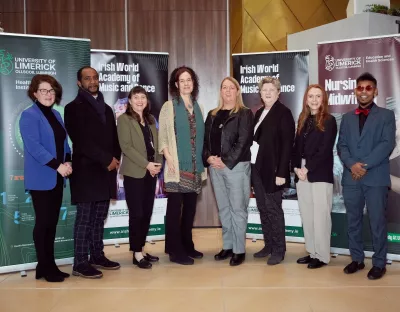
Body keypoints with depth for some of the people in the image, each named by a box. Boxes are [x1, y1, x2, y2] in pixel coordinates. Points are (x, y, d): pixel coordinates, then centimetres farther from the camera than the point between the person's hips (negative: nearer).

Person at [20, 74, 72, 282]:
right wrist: (57, 166, -20)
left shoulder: (56, 115, 14)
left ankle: (50, 265, 19)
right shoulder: (29, 115, -8)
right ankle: (45, 268, 10)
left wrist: (68, 162, -2)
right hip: (41, 178, -7)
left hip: (57, 177, 7)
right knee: (43, 222, -1)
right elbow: (34, 146, -18)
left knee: (52, 222, 11)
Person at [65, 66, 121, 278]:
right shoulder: (74, 108, -1)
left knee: (99, 217, 10)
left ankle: (97, 256, 20)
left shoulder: (106, 108, 19)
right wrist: (107, 159, -14)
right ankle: (80, 264, 2)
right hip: (86, 170, -6)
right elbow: (82, 141, -12)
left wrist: (115, 159, 0)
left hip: (106, 170, 6)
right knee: (84, 218, -4)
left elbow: (114, 137, 17)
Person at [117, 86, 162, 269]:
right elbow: (126, 146, -12)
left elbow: (156, 144, 14)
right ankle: (137, 253, 4)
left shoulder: (150, 120, 16)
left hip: (151, 171, 6)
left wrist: (158, 164, -3)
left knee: (147, 212, 8)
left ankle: (141, 249, 18)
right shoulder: (124, 119, -3)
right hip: (134, 172, -6)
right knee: (137, 213, -4)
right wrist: (146, 164, -17)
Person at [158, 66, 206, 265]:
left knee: (190, 207, 11)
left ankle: (187, 246, 23)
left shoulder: (197, 107, 14)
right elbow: (162, 136, -5)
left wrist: (202, 161, 8)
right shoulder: (169, 106, 0)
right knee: (175, 207, -2)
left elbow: (200, 136, 15)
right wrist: (169, 158, -17)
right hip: (177, 165, -5)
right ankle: (175, 251, 5)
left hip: (194, 166, 5)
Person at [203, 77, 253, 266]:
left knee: (237, 209, -2)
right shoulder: (212, 115, 15)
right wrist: (208, 158, -6)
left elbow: (244, 142, -11)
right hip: (215, 167, 6)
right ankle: (227, 246, 22)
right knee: (223, 209, 12)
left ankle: (239, 250, 6)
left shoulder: (244, 114, -1)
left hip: (236, 166, -5)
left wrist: (227, 161, -15)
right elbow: (205, 139, 11)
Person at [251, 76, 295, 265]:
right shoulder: (259, 113, 14)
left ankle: (279, 250, 11)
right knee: (263, 209, 13)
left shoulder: (283, 113, -8)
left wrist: (281, 172, -19)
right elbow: (255, 139, 13)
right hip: (256, 168, 7)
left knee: (273, 210, 0)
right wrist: (252, 165, 6)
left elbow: (287, 144, -14)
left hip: (272, 170, -7)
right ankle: (268, 246, 24)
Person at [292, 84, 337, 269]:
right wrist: (296, 168, -4)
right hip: (302, 174, 6)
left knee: (320, 216, -2)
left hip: (320, 175, -5)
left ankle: (322, 255, 8)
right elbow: (296, 146, 11)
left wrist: (308, 169, -13)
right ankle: (312, 252, 19)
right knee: (306, 216, 9)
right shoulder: (303, 120, 14)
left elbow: (325, 150, -10)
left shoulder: (329, 121, -2)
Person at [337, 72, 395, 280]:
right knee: (353, 222, 10)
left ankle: (379, 263, 14)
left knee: (377, 223, 1)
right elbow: (341, 145, 7)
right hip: (351, 178, 4)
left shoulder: (386, 115, 5)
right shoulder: (347, 118, 16)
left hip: (376, 178, -3)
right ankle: (357, 259, 22)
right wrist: (352, 164, -12)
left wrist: (365, 165, -15)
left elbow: (387, 144, -7)